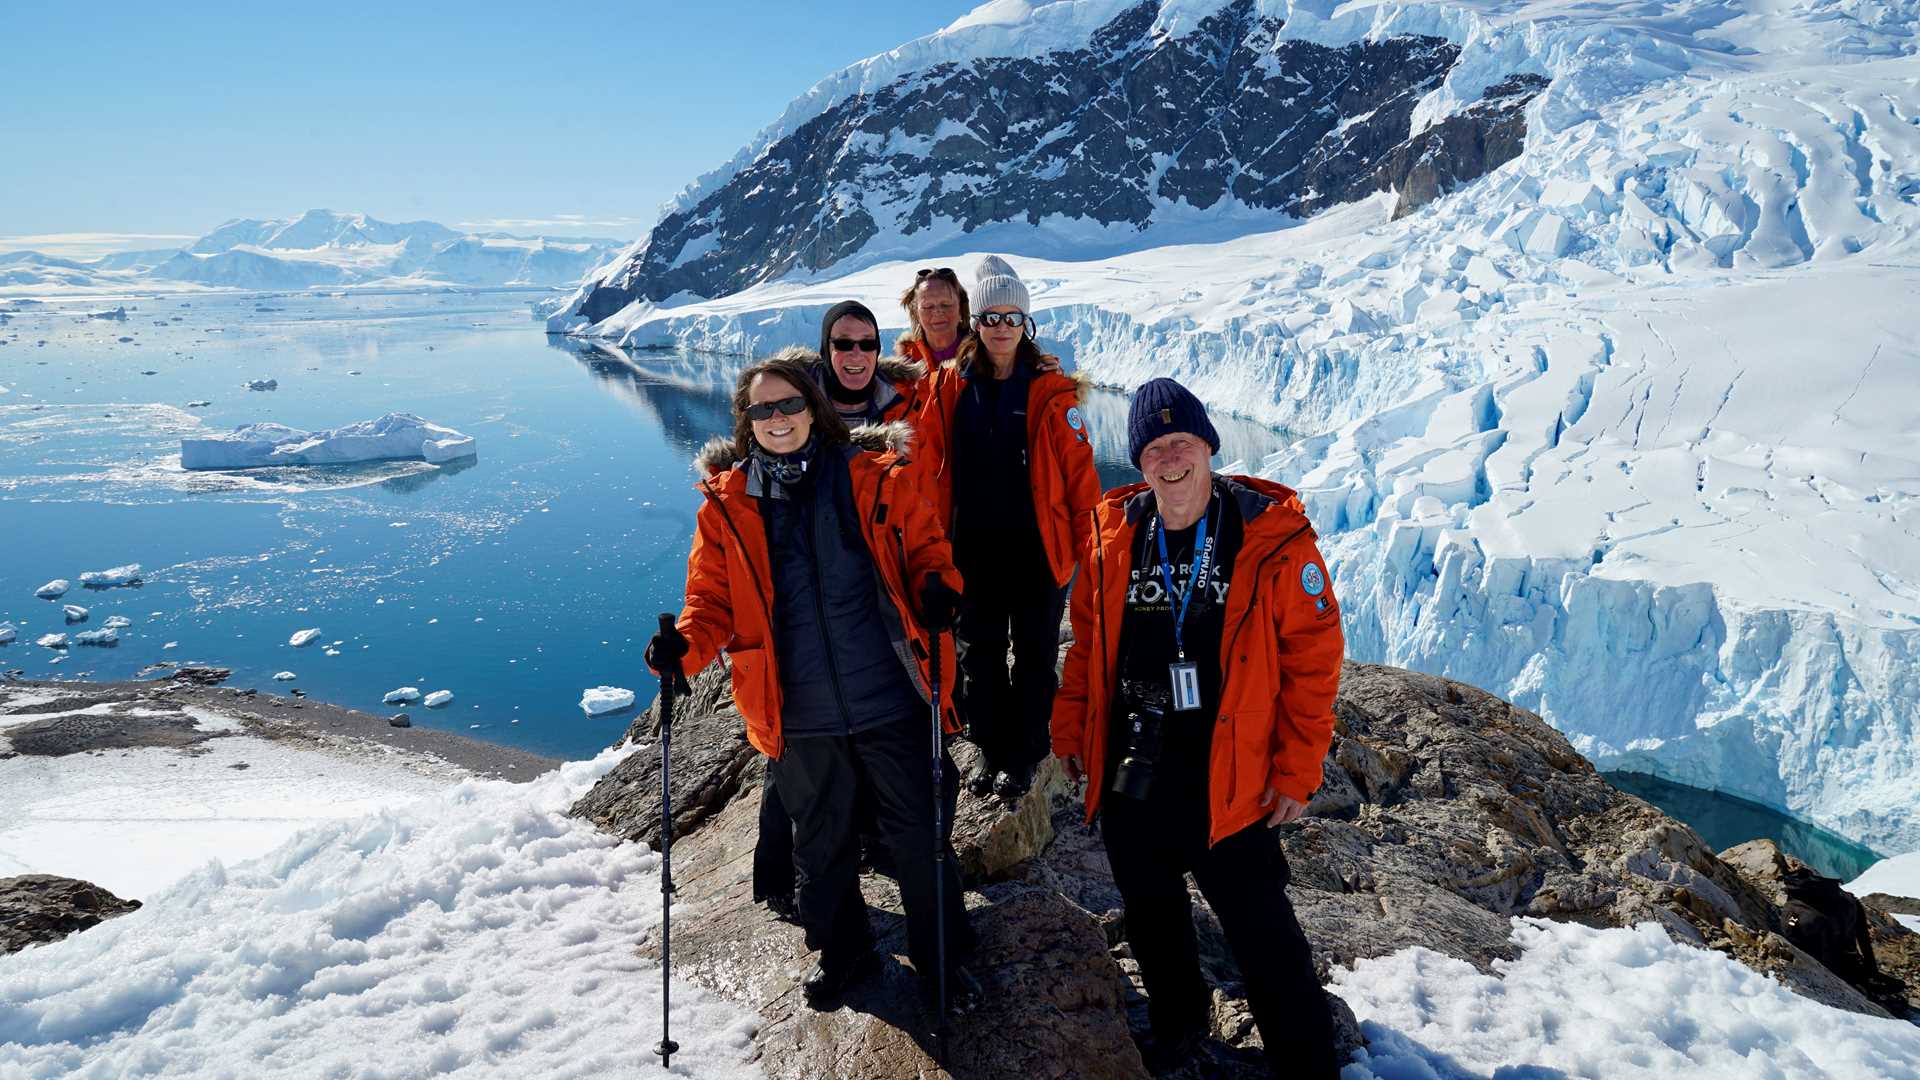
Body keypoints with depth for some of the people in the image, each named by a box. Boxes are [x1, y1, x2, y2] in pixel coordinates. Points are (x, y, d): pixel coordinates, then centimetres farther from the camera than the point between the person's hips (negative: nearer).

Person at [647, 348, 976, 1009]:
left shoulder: (875, 477, -3)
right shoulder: (727, 503, 1)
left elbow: (926, 546, 5)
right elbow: (713, 598, 4)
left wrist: (937, 588, -17)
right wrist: (686, 645, -16)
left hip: (889, 701, -1)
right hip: (797, 714, 2)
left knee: (918, 833, 11)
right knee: (820, 841, 20)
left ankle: (941, 950, 34)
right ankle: (840, 950, 43)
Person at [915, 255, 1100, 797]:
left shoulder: (1051, 392, -4)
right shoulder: (948, 387, 2)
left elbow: (1079, 472, -5)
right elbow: (930, 467, 3)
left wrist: (1090, 544, -8)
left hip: (1038, 543, -2)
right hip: (973, 545, 2)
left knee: (1035, 653, 8)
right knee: (980, 651, 12)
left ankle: (1024, 754, 23)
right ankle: (992, 751, 28)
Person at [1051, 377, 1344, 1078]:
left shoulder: (1273, 539, -11)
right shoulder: (1113, 536, -1)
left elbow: (1313, 658, -8)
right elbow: (1087, 644, 10)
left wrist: (1297, 771, -9)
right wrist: (1071, 729, 10)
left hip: (1229, 784, -4)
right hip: (1128, 776, 4)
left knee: (1263, 937, 2)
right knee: (1150, 917, 22)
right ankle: (1177, 1021, 49)